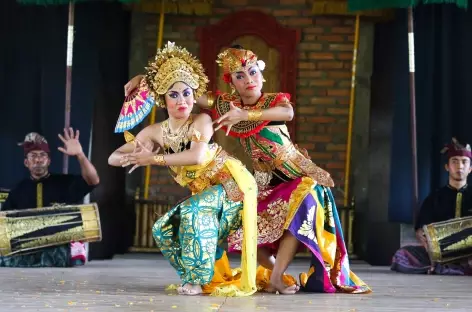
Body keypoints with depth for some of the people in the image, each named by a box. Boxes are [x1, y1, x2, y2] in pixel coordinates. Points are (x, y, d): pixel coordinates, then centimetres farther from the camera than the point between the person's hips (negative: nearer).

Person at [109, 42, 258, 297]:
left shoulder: (202, 121, -16)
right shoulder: (155, 132, -2)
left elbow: (196, 156, -35)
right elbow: (113, 158, -5)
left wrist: (153, 159, -30)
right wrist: (133, 157, -28)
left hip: (232, 185, -7)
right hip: (204, 195, 7)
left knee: (193, 211, -29)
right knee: (163, 229, -3)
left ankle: (198, 278, -18)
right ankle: (197, 275, 9)